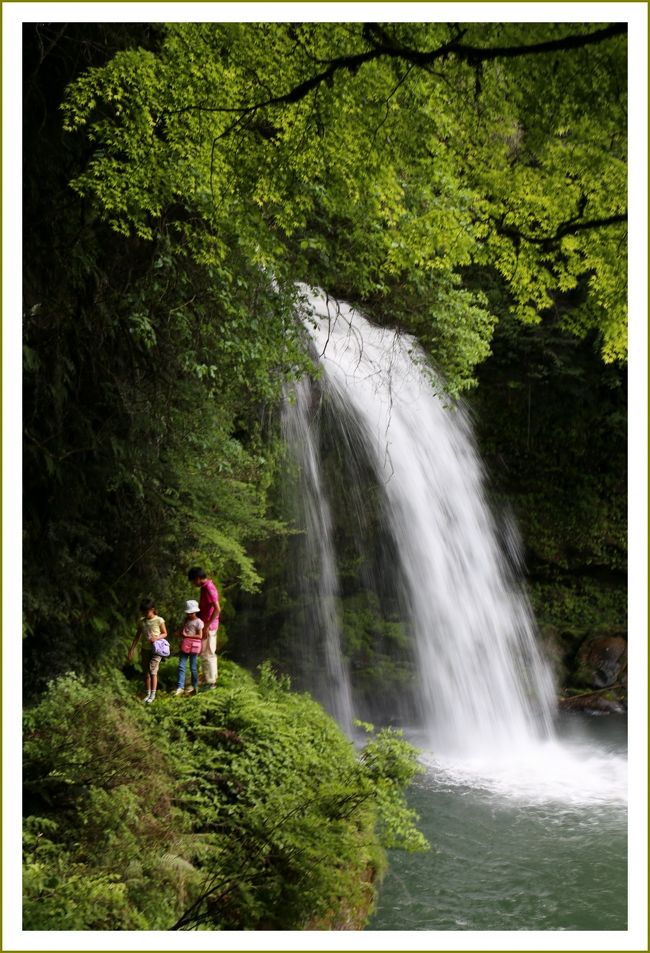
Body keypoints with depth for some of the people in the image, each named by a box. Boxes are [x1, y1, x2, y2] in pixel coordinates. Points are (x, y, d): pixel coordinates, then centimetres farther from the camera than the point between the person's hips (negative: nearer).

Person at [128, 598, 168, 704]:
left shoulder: (159, 620, -8)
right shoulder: (141, 621, 1)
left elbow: (165, 634, 0)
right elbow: (137, 636, 7)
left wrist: (156, 637, -20)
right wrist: (132, 650, 4)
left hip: (156, 649, -4)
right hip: (145, 649, 4)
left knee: (153, 671, -11)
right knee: (146, 672, 7)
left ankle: (153, 694, -2)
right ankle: (148, 694, 17)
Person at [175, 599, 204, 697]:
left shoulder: (198, 622, -10)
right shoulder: (187, 619, 11)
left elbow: (200, 636, -13)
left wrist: (187, 635, -17)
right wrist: (181, 634, 2)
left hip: (193, 646, -6)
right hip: (185, 646, 6)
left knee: (192, 667, 4)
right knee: (181, 666, -1)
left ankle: (195, 686, 21)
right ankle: (180, 687, -2)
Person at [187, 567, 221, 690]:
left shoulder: (208, 588, -20)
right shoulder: (206, 587, 10)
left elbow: (217, 609, -26)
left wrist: (207, 625, -24)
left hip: (208, 627, -10)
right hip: (208, 626, 10)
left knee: (206, 654, -3)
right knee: (210, 653, 17)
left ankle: (209, 682, 4)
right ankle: (212, 678, 27)